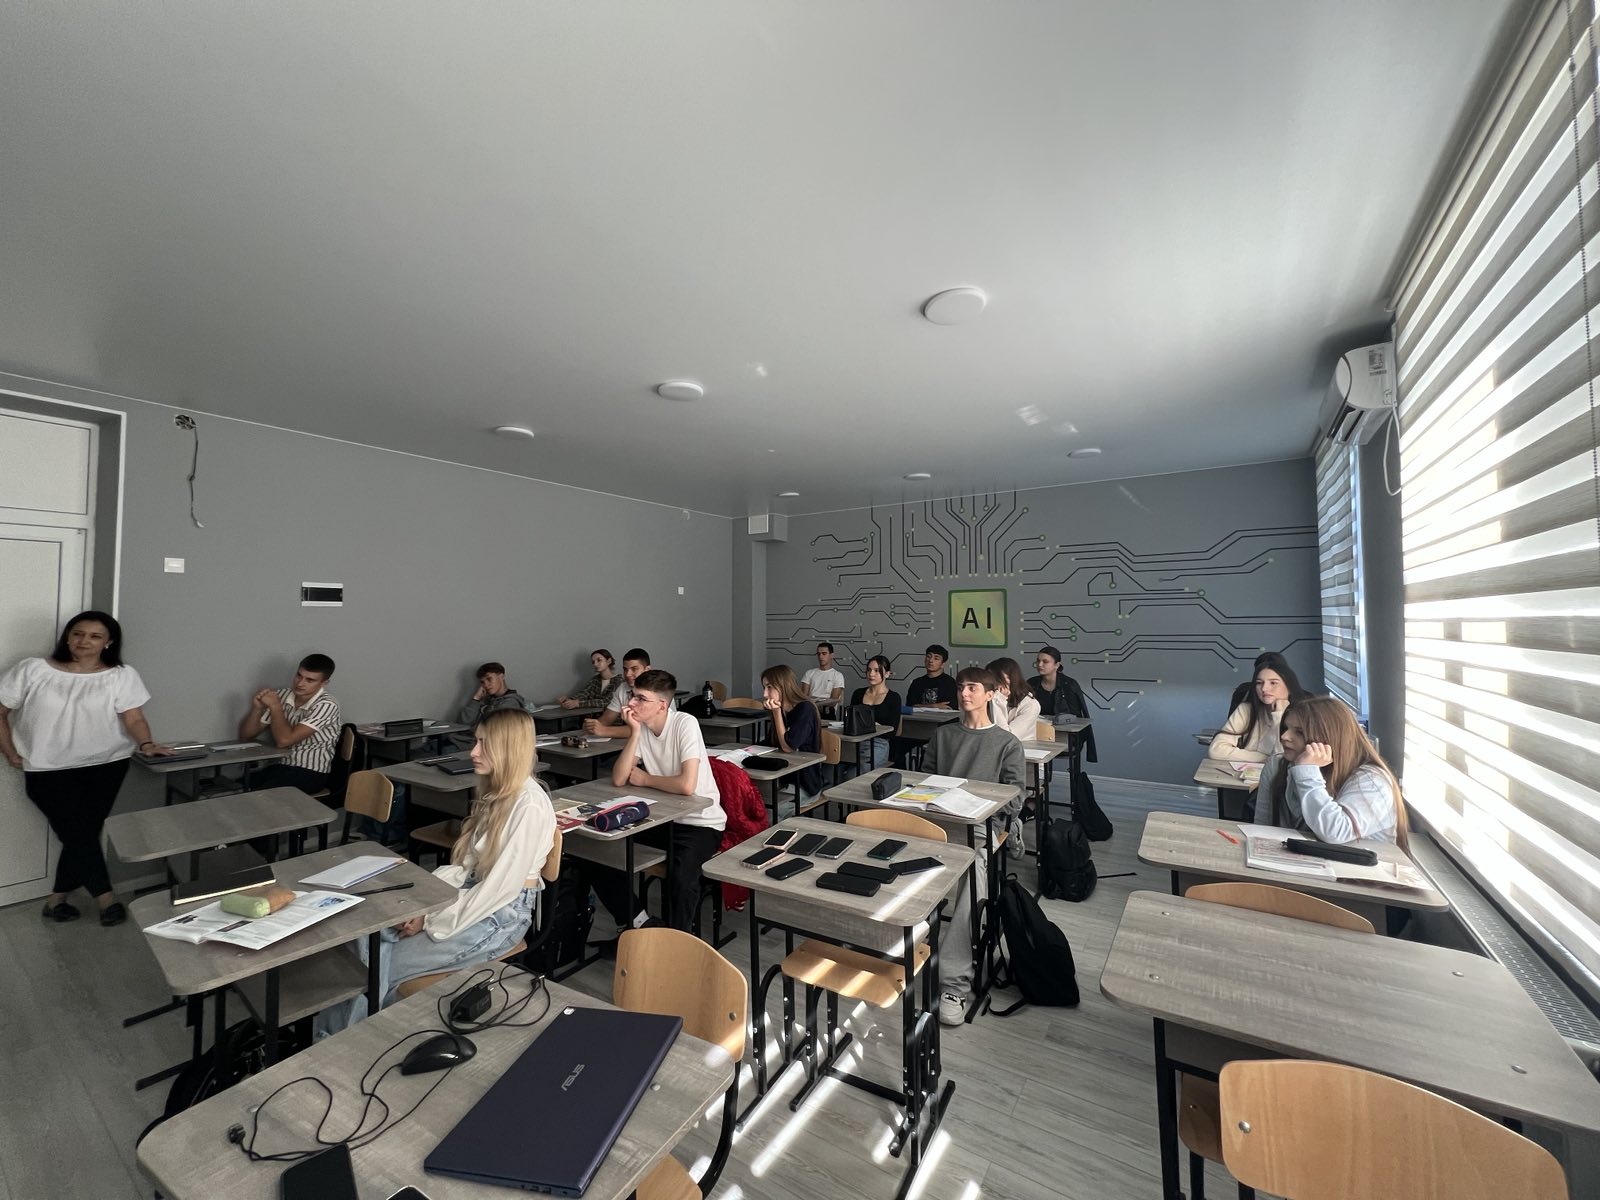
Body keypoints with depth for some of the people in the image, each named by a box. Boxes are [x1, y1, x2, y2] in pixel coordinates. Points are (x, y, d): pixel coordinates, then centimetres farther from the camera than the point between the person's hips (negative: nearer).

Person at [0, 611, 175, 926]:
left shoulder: (122, 675, -2)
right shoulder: (33, 670, 0)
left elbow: (133, 717, -11)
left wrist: (146, 743, -30)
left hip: (106, 766, 0)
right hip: (49, 770, 0)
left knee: (85, 830, 2)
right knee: (77, 832, -4)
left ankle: (57, 897, 21)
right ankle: (106, 897, 5)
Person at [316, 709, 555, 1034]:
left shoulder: (530, 807, -24)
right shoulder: (495, 791, 6)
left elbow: (500, 888, -23)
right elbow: (465, 864, 9)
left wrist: (431, 922, -15)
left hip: (502, 914, -8)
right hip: (470, 894, 8)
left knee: (383, 967, -9)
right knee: (370, 937, -11)